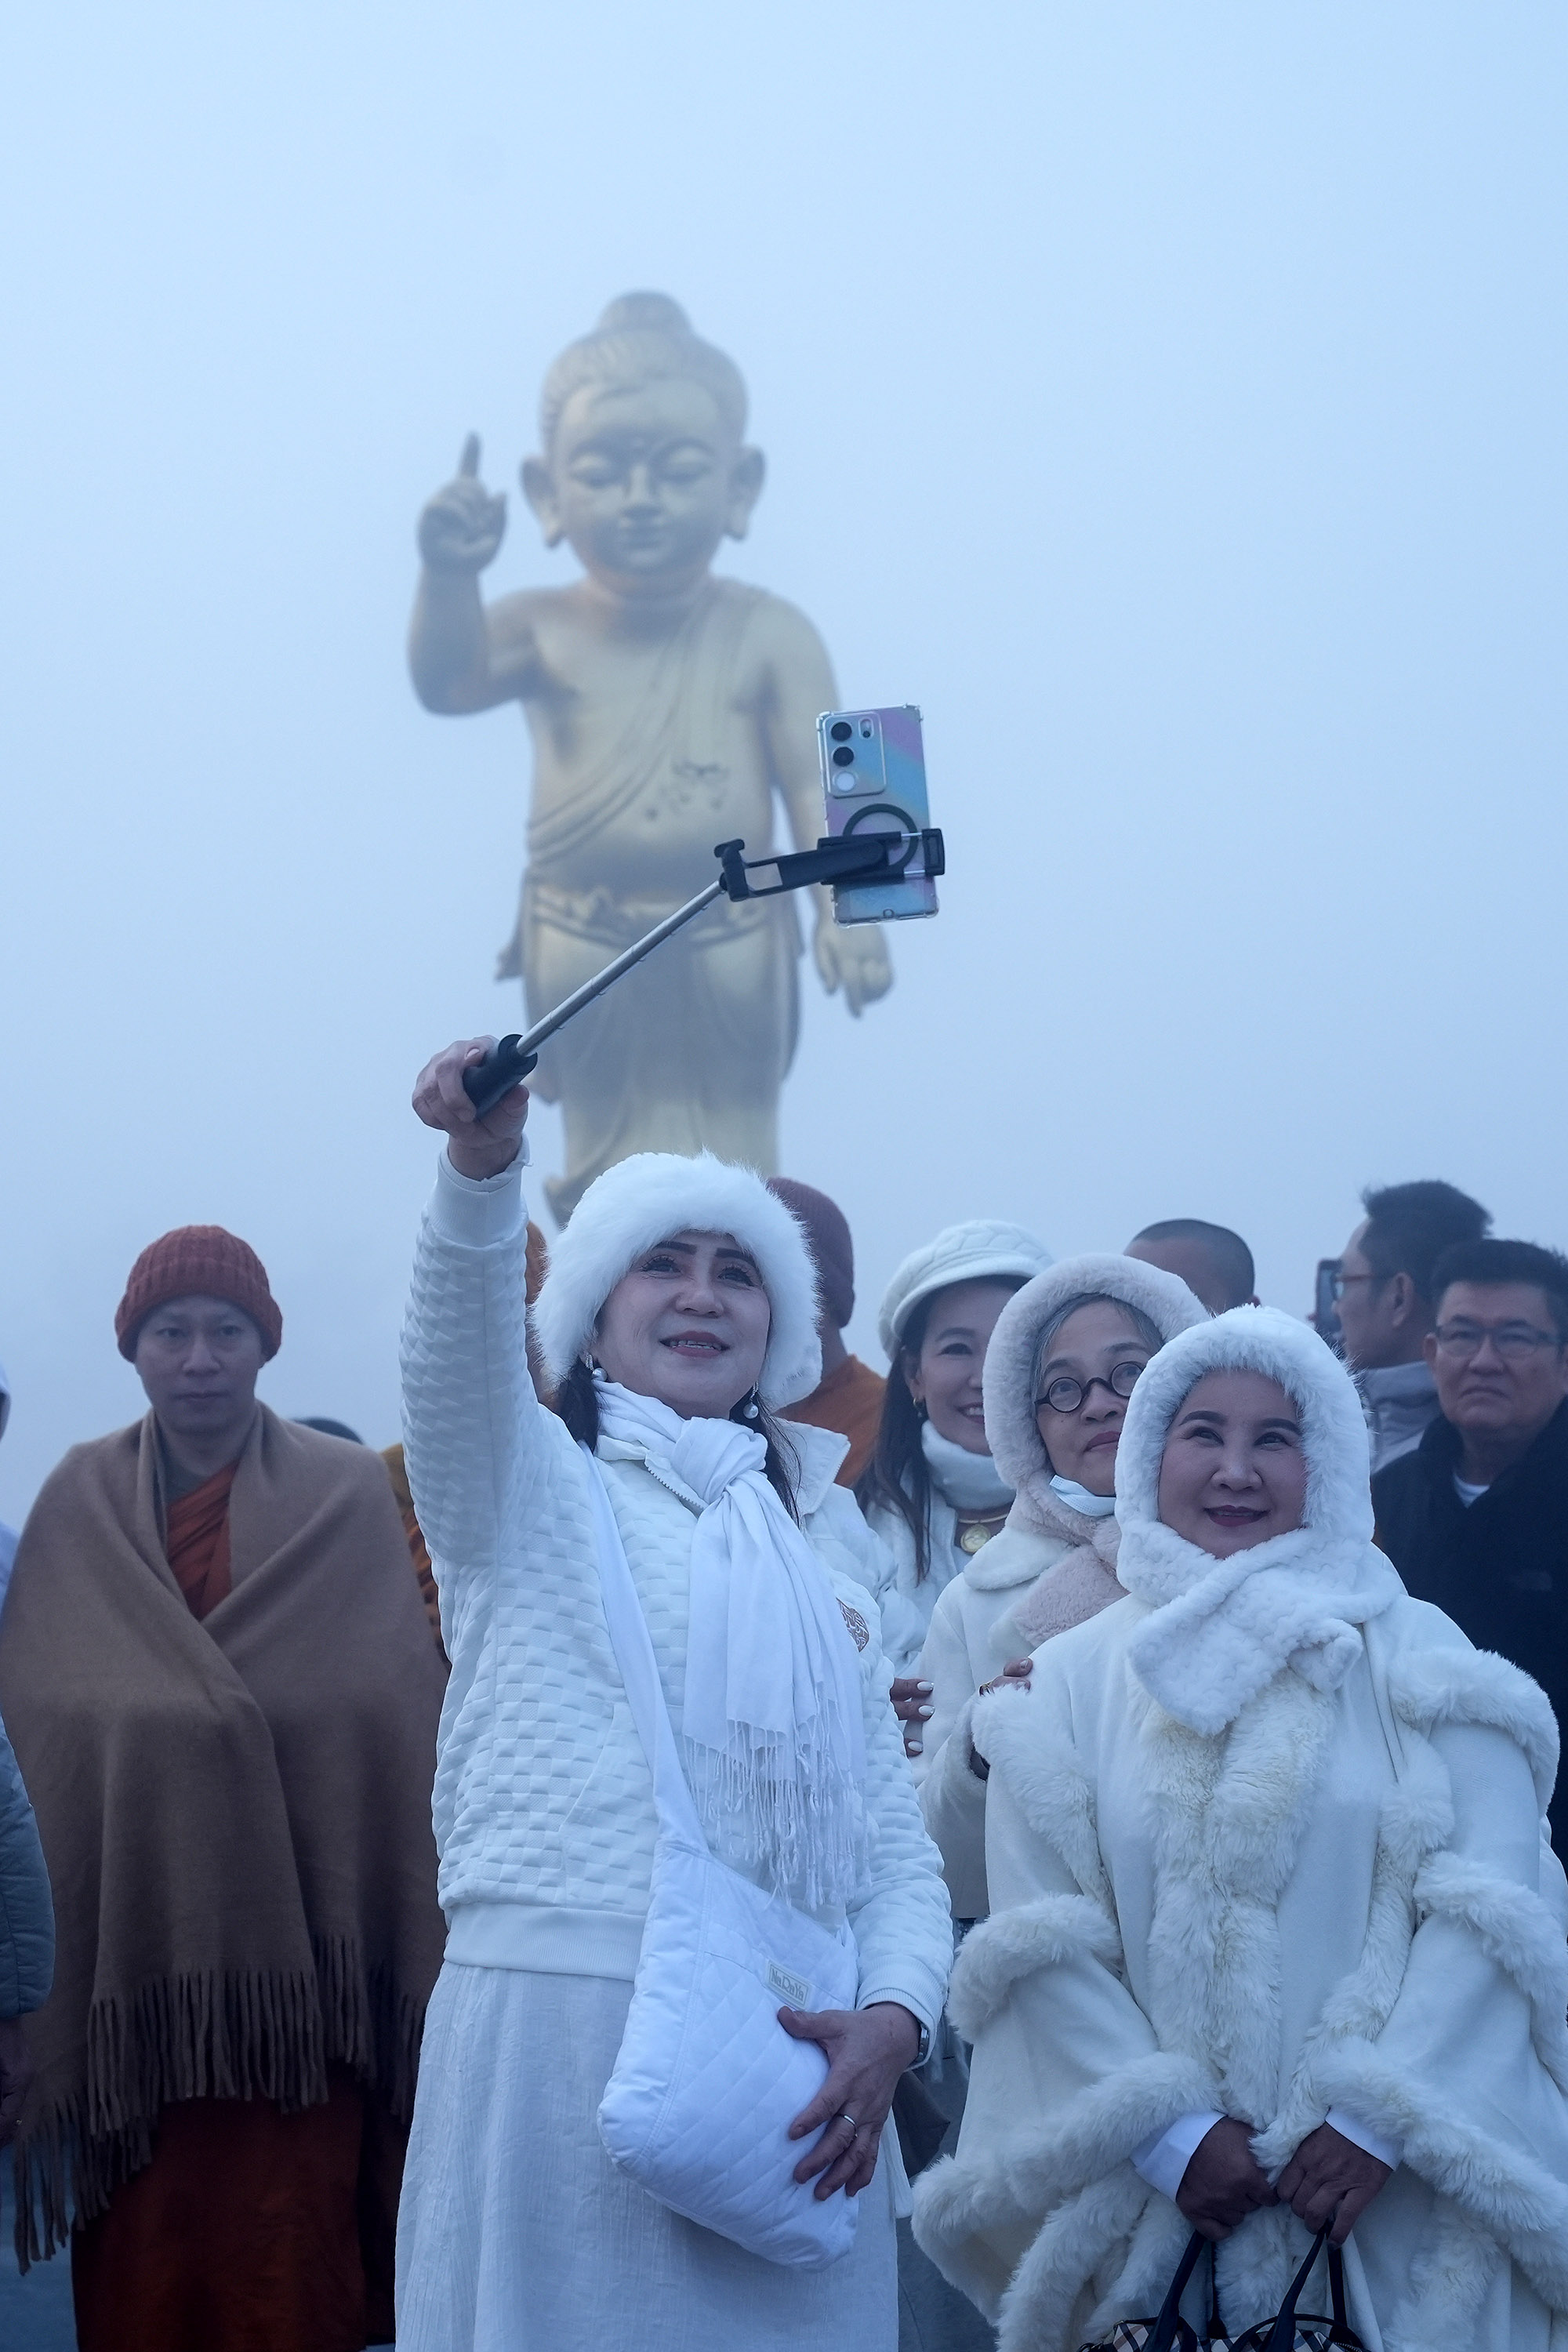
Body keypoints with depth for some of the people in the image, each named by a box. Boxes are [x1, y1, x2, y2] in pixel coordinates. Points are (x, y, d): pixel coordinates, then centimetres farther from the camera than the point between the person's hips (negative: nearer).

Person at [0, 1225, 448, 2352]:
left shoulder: (350, 1496, 2)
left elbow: (403, 1715, 0)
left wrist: (409, 1952, -6)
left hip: (298, 1940, -1)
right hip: (133, 1938, 1)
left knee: (288, 2247, -3)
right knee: (143, 2256, 0)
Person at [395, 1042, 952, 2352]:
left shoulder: (822, 1538, 19)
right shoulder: (531, 1481, 6)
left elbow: (892, 1834, 14)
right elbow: (459, 1354, -17)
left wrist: (896, 2014, -6)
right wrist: (483, 1163, -36)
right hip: (560, 2029, -4)